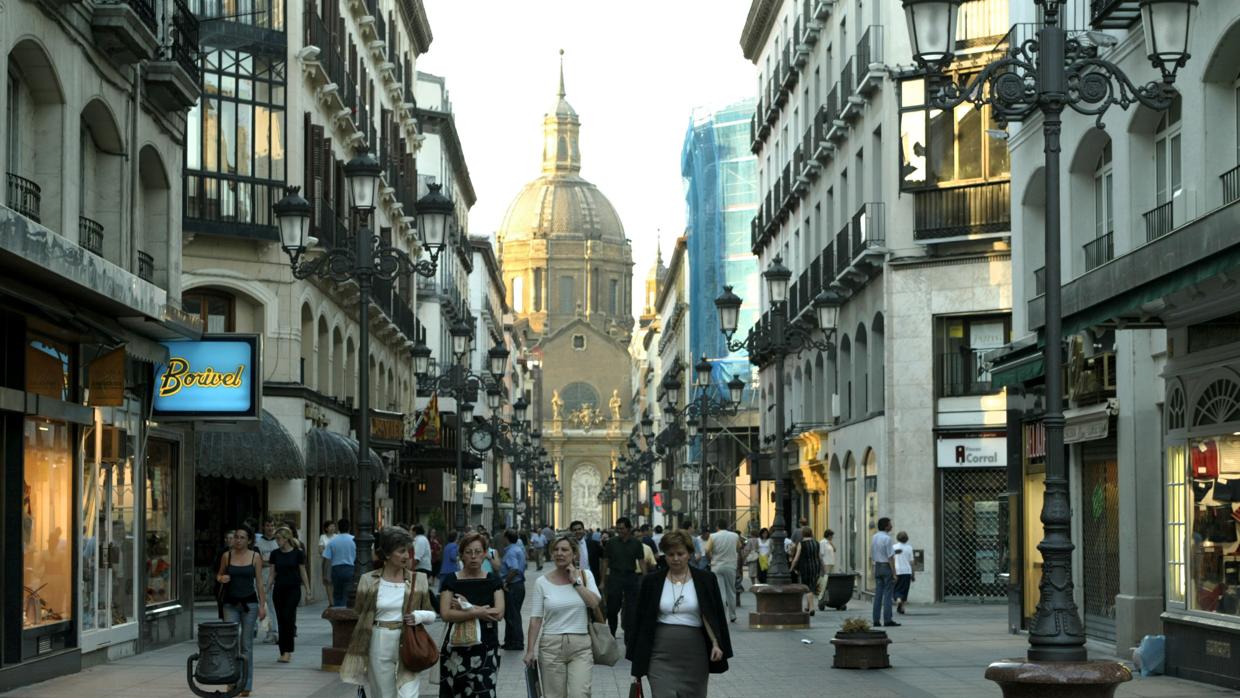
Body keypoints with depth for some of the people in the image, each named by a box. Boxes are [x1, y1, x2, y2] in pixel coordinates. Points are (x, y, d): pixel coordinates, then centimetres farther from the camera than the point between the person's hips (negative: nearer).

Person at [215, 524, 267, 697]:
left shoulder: (255, 557, 0)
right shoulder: (227, 556, 3)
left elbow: (259, 583, 1)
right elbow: (219, 575, 16)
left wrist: (263, 605, -4)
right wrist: (221, 578, -8)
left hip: (249, 603, -1)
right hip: (230, 603, 1)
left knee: (246, 644, 2)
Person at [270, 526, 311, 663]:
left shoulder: (297, 553, -4)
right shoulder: (275, 554, 6)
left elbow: (303, 573, 1)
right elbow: (272, 573, 9)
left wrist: (308, 591, 1)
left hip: (293, 589, -4)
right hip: (279, 589, 4)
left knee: (288, 618, -15)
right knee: (281, 620, 4)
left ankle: (287, 651, -11)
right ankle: (284, 652, 10)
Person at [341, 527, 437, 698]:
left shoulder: (418, 579, 3)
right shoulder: (368, 580, 3)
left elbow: (431, 615, 10)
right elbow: (358, 616, 9)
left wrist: (419, 616, -12)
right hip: (379, 646, 1)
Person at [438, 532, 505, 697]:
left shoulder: (493, 581, 8)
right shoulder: (451, 581, 3)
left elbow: (499, 613, -6)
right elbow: (445, 614, -10)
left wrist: (467, 608, -11)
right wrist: (478, 612, -15)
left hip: (486, 649, 1)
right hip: (457, 650, -1)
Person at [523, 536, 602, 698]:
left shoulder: (585, 575, 4)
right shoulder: (542, 582, 1)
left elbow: (595, 602, -11)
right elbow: (535, 619, 0)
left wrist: (576, 581, -9)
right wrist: (530, 650, -3)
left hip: (581, 646, 0)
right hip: (551, 646, 0)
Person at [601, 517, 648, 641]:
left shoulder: (636, 543, 3)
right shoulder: (611, 542, 3)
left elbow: (641, 561, 2)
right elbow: (606, 562, 6)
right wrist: (603, 581, 3)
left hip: (631, 578, 0)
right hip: (614, 578, 0)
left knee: (631, 610, 2)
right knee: (612, 608, -2)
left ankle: (629, 640, 10)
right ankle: (611, 635, 18)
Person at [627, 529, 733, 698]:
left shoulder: (705, 580, 3)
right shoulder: (652, 581, 4)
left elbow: (713, 617, 2)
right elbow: (641, 620, 8)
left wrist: (716, 643, -14)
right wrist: (638, 664, 7)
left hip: (694, 655, 1)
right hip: (661, 654, 0)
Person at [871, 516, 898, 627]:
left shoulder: (874, 537, 9)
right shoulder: (887, 538, -14)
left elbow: (871, 557, 14)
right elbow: (890, 557, -16)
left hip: (877, 567, 7)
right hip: (887, 567, -7)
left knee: (878, 594, 6)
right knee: (887, 594, -5)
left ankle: (876, 620, 4)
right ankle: (887, 619, -6)